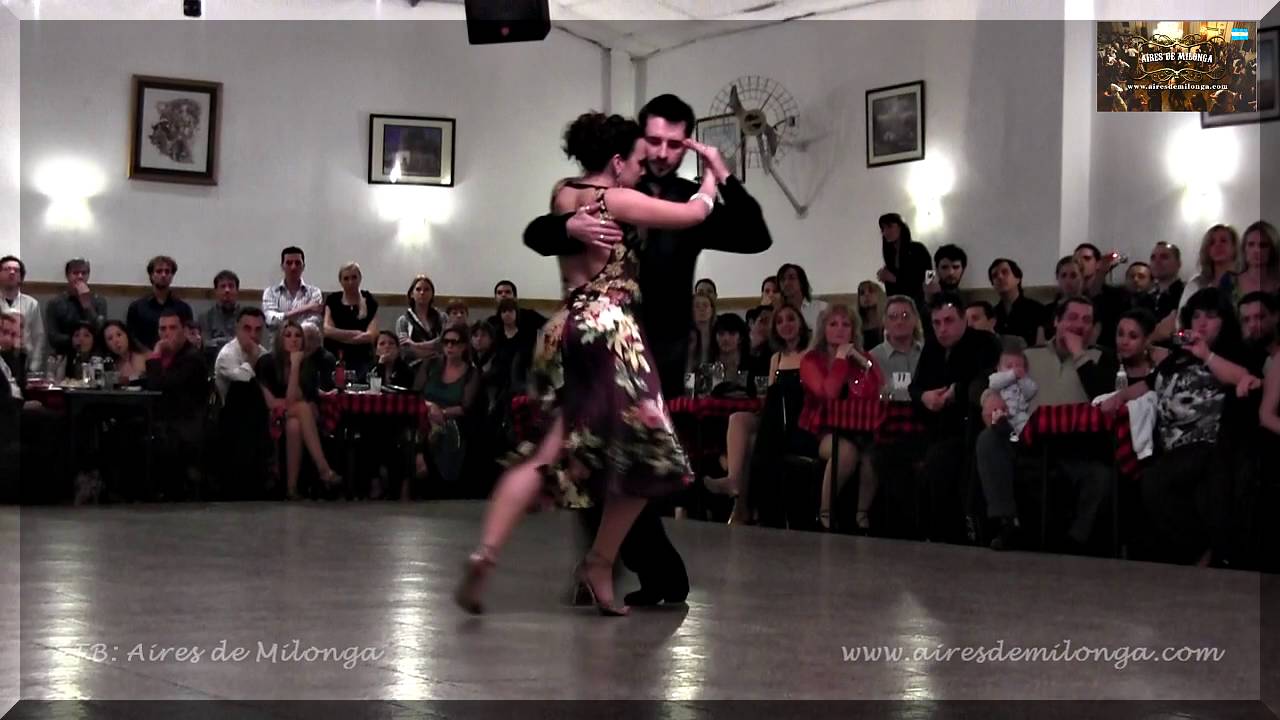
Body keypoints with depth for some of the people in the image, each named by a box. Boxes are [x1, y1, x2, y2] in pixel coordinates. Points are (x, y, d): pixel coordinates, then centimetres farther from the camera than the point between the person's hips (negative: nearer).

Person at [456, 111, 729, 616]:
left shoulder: (563, 195, 13)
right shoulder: (618, 200, -6)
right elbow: (696, 213, 0)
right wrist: (714, 171, 19)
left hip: (566, 332, 8)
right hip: (610, 331, -7)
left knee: (547, 452, 4)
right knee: (644, 455, 6)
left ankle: (485, 553, -12)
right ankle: (599, 565, 9)